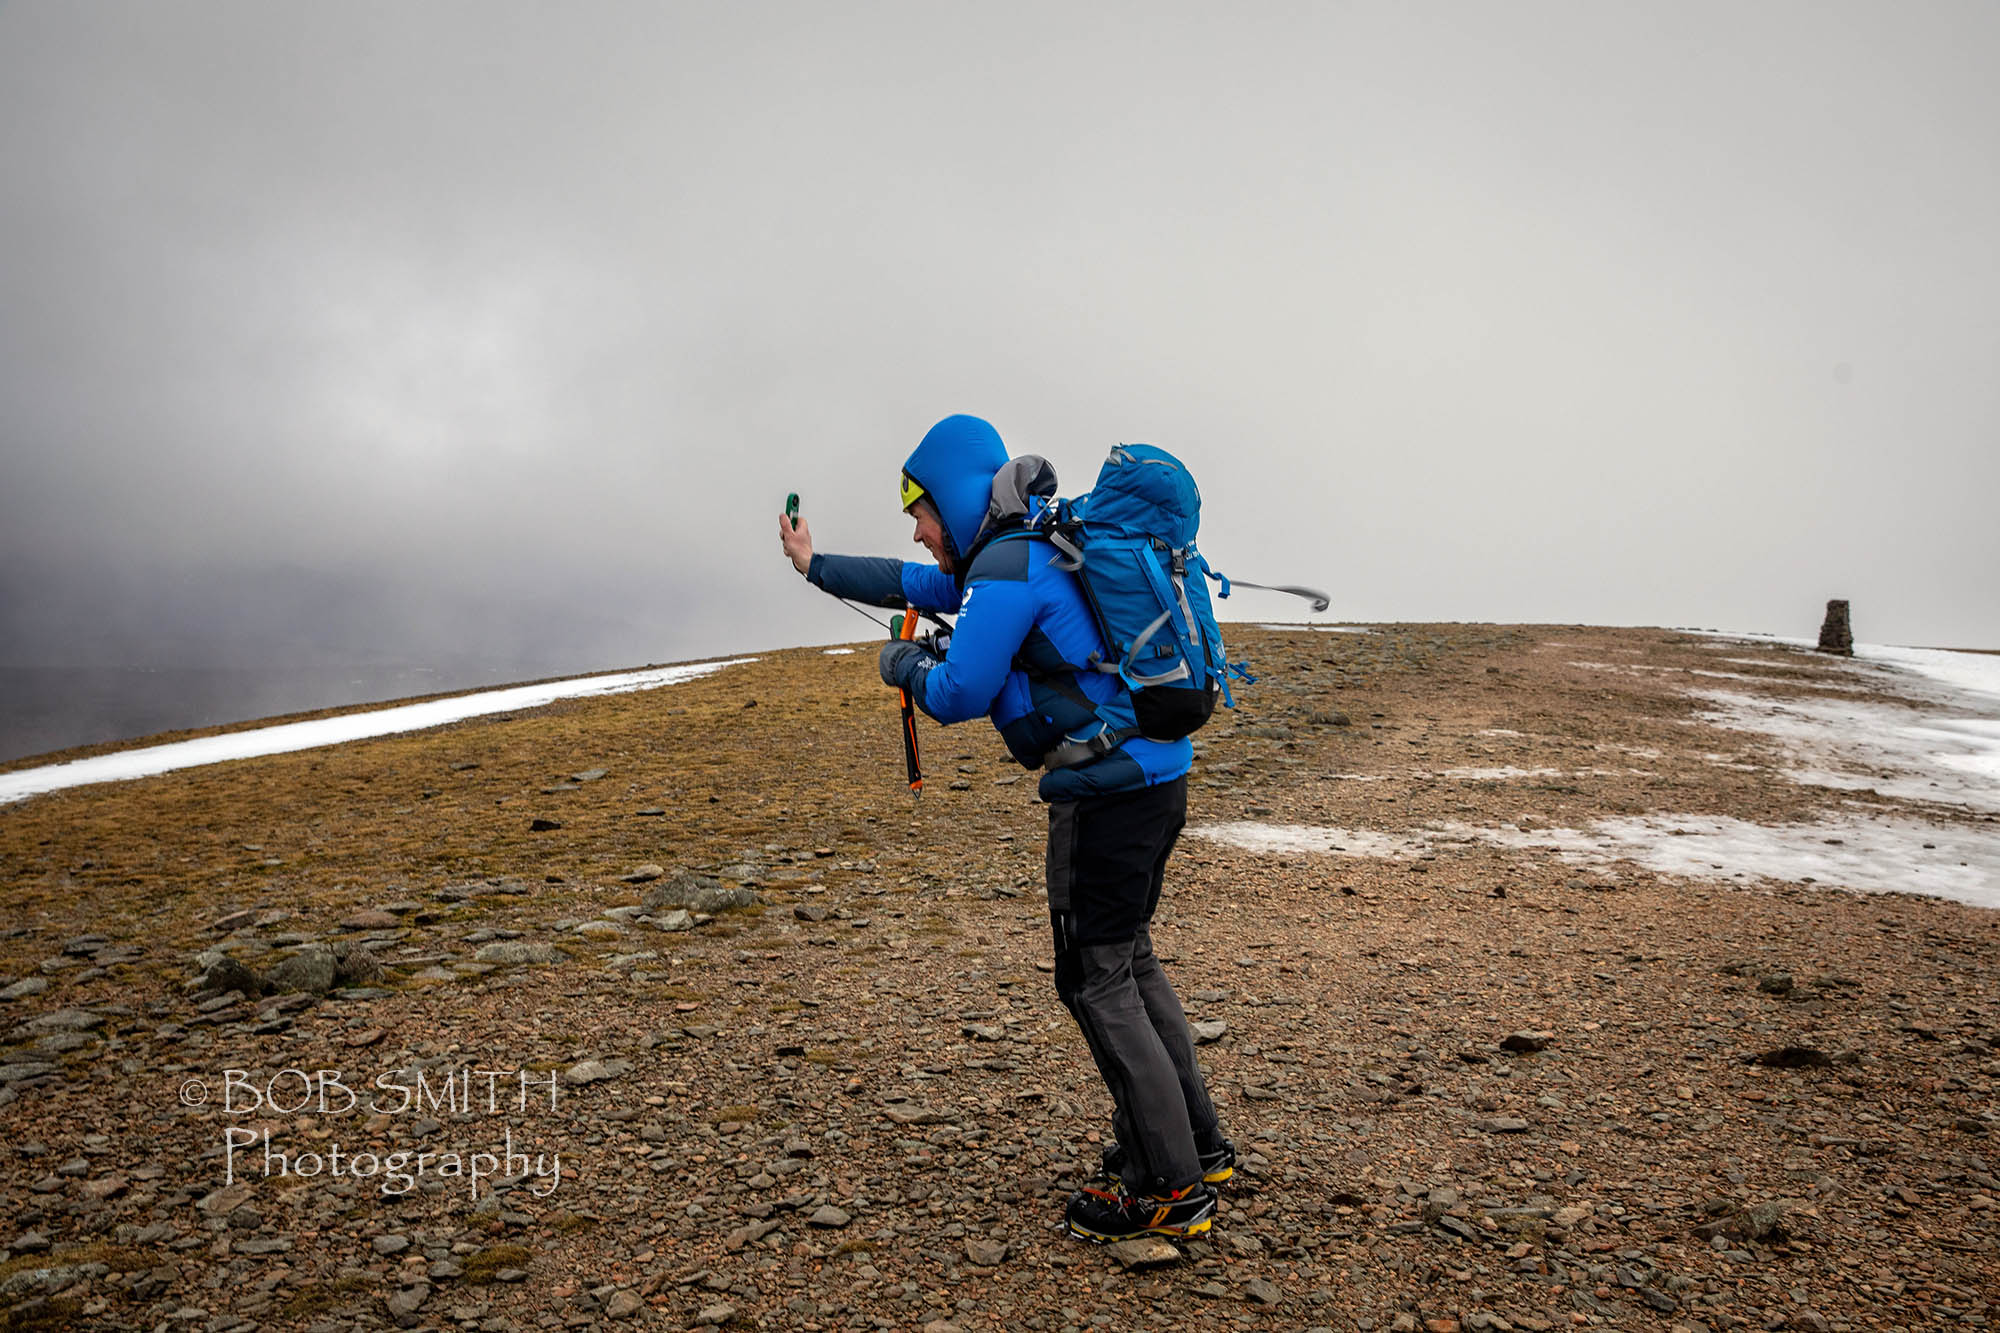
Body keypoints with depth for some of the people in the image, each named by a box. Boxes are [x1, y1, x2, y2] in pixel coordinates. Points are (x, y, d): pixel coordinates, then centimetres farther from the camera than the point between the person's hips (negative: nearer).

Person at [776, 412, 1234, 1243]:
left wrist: (903, 665, 8)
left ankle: (1172, 1190, 7)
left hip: (1109, 792, -10)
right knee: (1128, 963, 20)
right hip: (1156, 777, 10)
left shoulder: (1006, 568, -14)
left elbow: (957, 696, -14)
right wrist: (816, 567, 37)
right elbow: (918, 585, 29)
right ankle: (1197, 1147, 30)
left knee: (1097, 983, -1)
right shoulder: (1034, 550, 18)